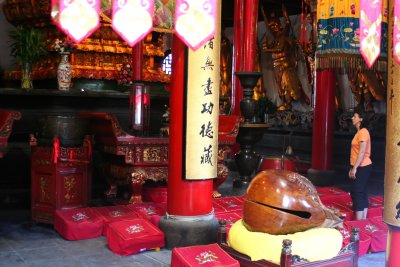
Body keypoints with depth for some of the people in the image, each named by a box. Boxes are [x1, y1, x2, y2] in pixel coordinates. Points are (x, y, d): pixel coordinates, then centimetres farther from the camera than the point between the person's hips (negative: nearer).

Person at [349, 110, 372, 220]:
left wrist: (355, 168, -21)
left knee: (357, 193, -9)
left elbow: (362, 152, -20)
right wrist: (352, 168, 17)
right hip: (360, 167, 10)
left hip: (362, 167, -10)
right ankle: (363, 220, 15)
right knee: (362, 193, 10)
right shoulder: (359, 132, 16)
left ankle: (359, 222, -8)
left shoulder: (363, 132, -14)